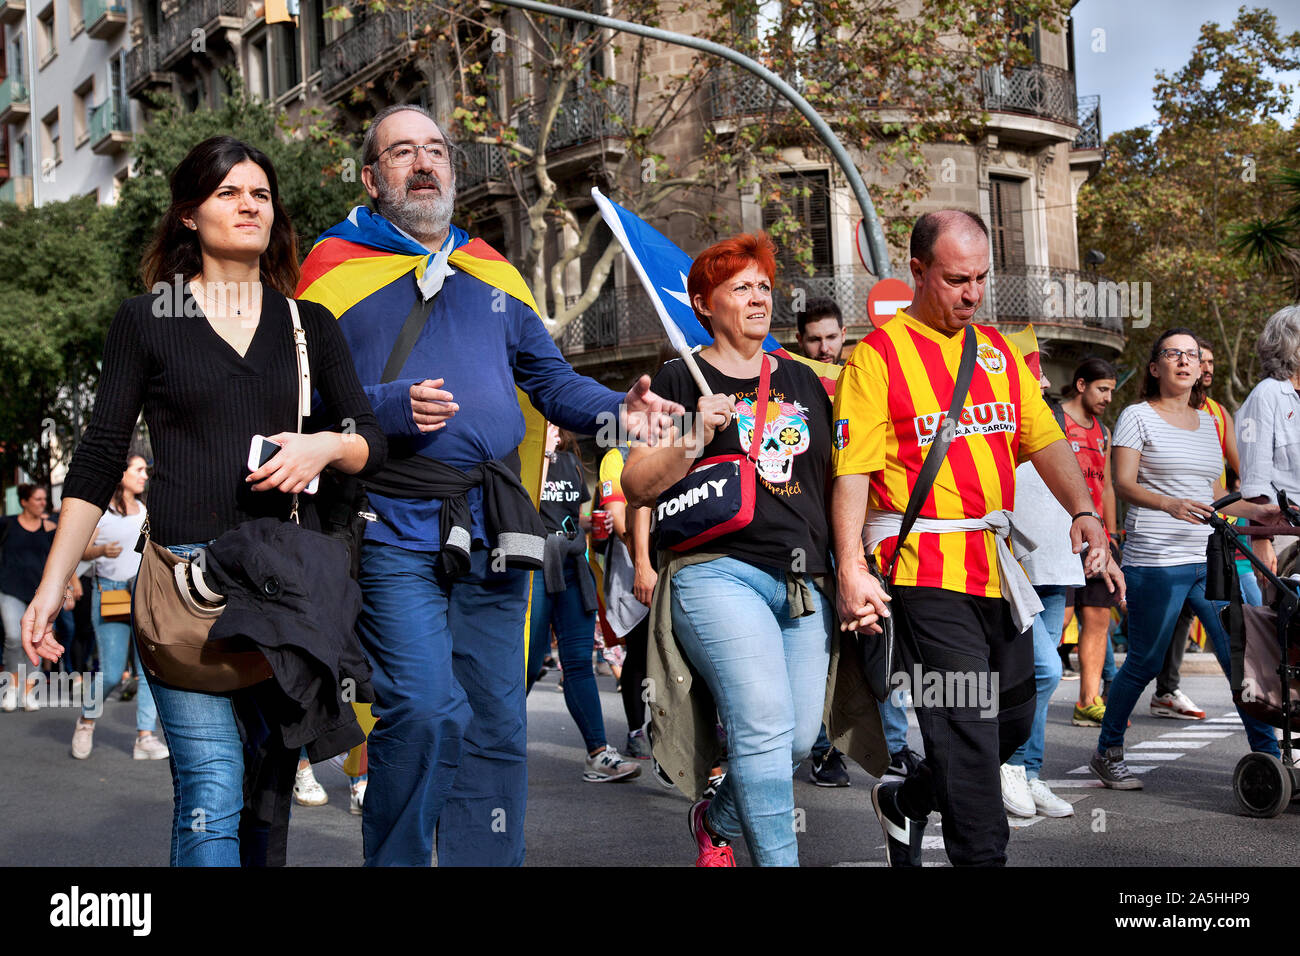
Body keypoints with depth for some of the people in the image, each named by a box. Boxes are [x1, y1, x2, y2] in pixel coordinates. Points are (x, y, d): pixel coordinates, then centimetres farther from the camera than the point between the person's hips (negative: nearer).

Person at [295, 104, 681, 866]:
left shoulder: (492, 271, 19)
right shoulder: (335, 268, 4)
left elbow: (549, 377, 20)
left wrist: (617, 409, 1)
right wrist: (390, 407, -20)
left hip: (491, 530, 5)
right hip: (395, 526, -5)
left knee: (497, 723, 7)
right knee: (423, 709, -16)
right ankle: (397, 860, 2)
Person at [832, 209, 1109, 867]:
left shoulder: (999, 350, 15)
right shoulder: (877, 355, -5)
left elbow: (1043, 439, 13)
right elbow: (852, 471, -11)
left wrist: (1082, 509, -5)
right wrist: (851, 570, -21)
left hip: (998, 564, 7)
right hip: (928, 570, -7)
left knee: (1014, 717, 15)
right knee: (966, 725, -8)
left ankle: (906, 801, 36)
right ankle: (980, 857, 3)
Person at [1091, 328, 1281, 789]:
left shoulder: (1207, 422, 20)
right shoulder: (1137, 416, 2)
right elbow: (1123, 483, -9)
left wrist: (1259, 511, 14)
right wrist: (1169, 504, -24)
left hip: (1209, 559, 6)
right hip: (1156, 561, -6)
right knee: (1144, 663, -1)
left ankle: (1268, 756, 7)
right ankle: (1107, 753, 15)